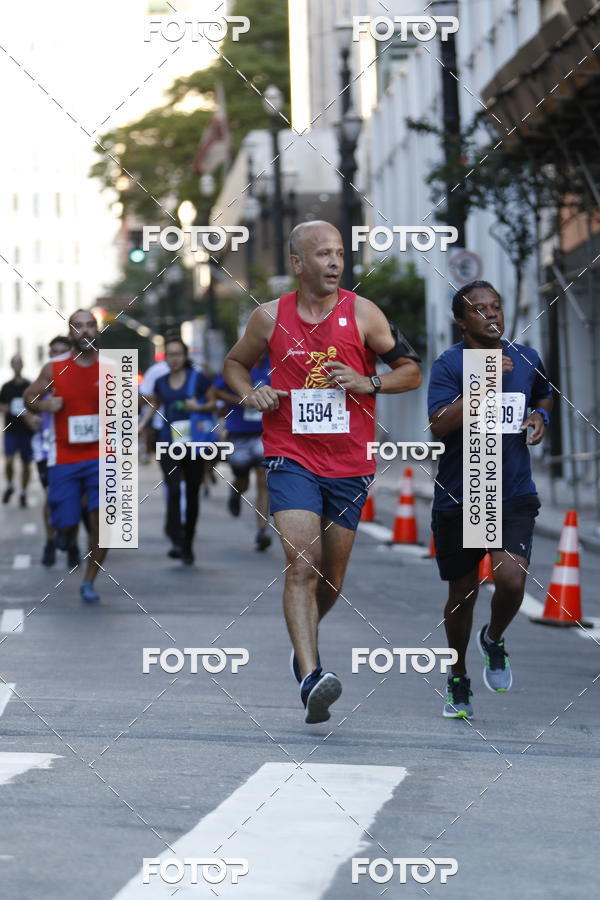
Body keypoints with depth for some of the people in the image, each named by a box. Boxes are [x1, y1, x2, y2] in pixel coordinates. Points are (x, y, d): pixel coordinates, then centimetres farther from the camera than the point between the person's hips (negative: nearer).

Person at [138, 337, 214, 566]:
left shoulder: (197, 378, 0)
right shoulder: (161, 382, 9)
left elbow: (215, 402, 5)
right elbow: (154, 404, 26)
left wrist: (200, 407, -13)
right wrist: (141, 424, 15)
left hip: (194, 443, -1)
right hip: (169, 444, 1)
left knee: (192, 495, 7)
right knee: (173, 489, -18)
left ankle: (187, 545, 20)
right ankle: (177, 540, -21)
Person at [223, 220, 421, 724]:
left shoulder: (362, 313, -1)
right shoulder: (270, 318, 2)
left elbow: (411, 372, 4)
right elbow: (235, 363, 19)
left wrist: (367, 383, -14)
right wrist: (250, 394, -2)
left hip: (350, 465, 1)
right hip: (291, 458, -1)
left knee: (331, 578, 12)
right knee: (301, 563, -19)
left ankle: (306, 640, 42)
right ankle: (310, 677, -27)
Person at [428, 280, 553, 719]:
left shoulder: (527, 358, 5)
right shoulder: (449, 365, -8)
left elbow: (545, 396, 28)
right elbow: (440, 426, -21)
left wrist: (540, 417, 6)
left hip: (514, 494, 1)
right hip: (459, 497, -1)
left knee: (511, 579, -20)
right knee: (462, 594, 10)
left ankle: (494, 641, 14)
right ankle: (459, 681, 32)